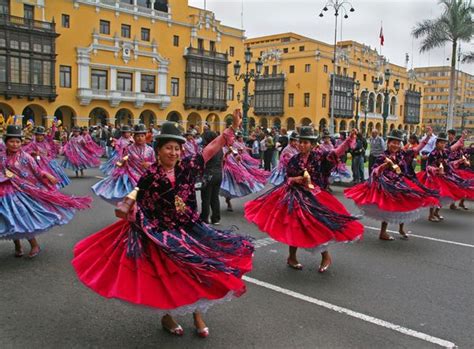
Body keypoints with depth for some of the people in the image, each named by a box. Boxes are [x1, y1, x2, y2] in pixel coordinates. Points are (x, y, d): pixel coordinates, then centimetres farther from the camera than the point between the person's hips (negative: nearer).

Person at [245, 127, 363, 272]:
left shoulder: (318, 155, -5)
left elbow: (336, 153, -13)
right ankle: (292, 257, 25)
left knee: (318, 225, 0)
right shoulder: (294, 160, -4)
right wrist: (295, 180, -18)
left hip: (314, 196, 0)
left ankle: (326, 256, 24)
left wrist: (350, 139, -24)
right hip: (295, 196, 0)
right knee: (295, 226, 6)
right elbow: (287, 179, 3)